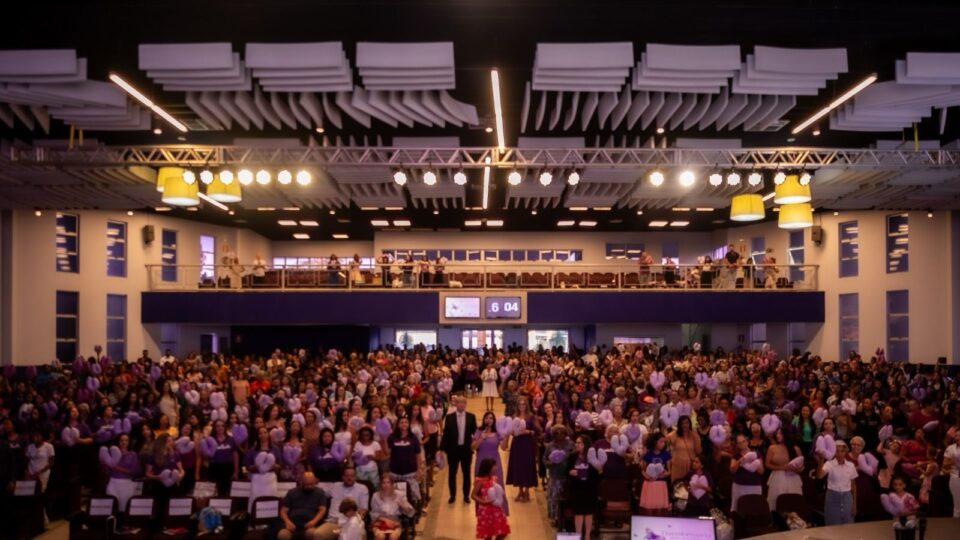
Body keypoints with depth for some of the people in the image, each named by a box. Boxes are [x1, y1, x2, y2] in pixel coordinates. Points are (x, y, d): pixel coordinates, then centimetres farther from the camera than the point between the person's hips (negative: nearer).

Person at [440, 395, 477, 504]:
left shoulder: (471, 417, 0)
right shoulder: (449, 417, -4)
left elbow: (475, 431, 2)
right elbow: (445, 434, -2)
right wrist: (442, 449, -5)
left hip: (466, 449, 1)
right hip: (453, 449, -1)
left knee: (466, 473, 9)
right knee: (452, 473, 7)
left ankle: (466, 495, 21)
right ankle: (452, 495, 20)